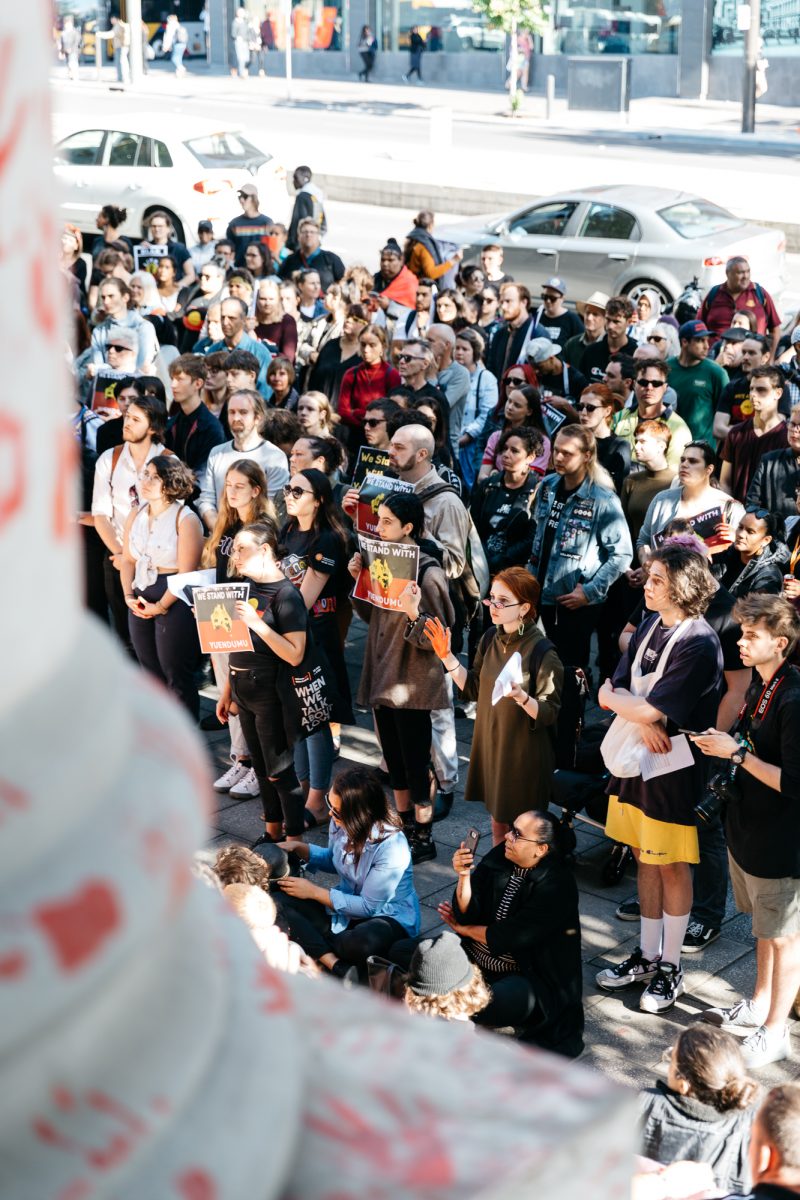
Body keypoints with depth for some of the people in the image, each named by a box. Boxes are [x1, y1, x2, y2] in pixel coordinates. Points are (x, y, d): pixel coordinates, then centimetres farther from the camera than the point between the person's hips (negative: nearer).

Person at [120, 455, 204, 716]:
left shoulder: (185, 519, -12)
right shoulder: (136, 514, 8)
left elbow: (186, 573, -16)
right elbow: (128, 560, 9)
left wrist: (161, 606, -17)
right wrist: (128, 595, -6)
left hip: (174, 600, -7)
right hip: (141, 601, 7)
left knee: (176, 676, 1)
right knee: (152, 673, 15)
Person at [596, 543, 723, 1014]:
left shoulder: (698, 643, -19)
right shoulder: (651, 626, 6)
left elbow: (653, 710, -25)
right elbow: (608, 693, 3)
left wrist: (622, 699, -5)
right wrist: (640, 717, -16)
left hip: (673, 767, -7)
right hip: (635, 760, 7)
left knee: (671, 866, 5)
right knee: (645, 858, 17)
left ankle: (670, 967, 18)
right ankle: (647, 955, 30)